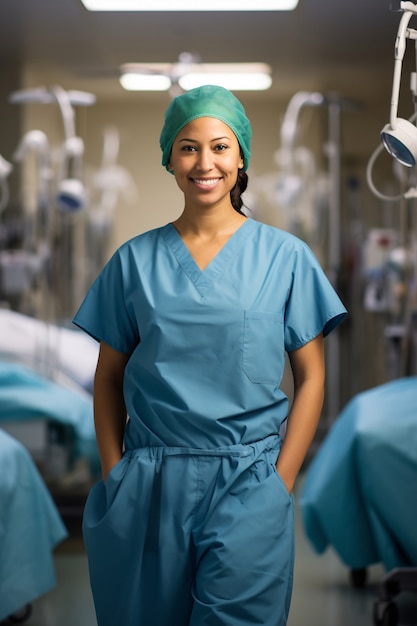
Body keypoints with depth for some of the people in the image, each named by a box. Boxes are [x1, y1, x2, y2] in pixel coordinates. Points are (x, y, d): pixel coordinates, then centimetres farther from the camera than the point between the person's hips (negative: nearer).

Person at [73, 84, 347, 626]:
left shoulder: (286, 256, 2)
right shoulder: (135, 260, 6)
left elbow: (310, 377, 2)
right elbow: (109, 377, 8)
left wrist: (280, 482, -5)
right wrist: (113, 475, -1)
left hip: (248, 479, -1)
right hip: (149, 485, 2)